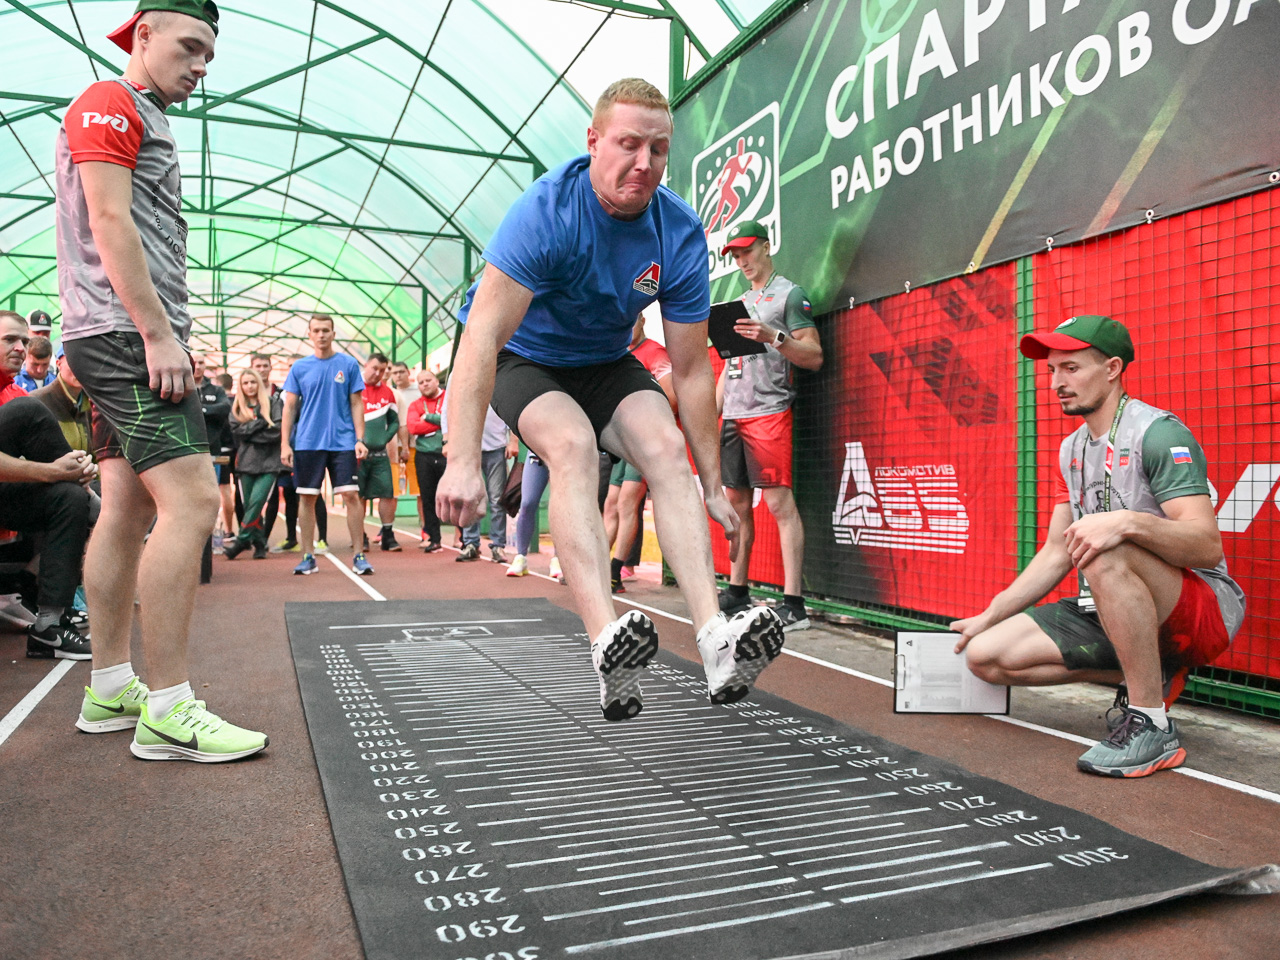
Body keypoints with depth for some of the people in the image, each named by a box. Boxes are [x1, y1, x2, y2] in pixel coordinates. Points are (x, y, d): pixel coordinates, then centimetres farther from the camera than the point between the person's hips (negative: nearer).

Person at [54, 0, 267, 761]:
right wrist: (159, 332, -20)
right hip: (127, 335, -11)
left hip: (125, 340, 11)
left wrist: (164, 339, 17)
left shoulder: (145, 122, 27)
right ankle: (169, 712, -15)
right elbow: (110, 224, -15)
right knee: (191, 500, -18)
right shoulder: (110, 103, -3)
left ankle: (111, 689, 16)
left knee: (128, 509, 9)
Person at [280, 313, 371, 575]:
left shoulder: (348, 365, 4)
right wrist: (285, 444, 0)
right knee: (307, 498, 5)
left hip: (343, 442, -1)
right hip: (307, 443, 2)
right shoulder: (299, 368, 7)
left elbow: (356, 405, 4)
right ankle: (308, 557, 14)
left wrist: (360, 440, -5)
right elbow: (290, 407, 8)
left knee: (351, 496, -6)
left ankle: (359, 556, 1)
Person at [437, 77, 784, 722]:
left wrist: (713, 488, -12)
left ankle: (715, 642, -32)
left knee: (667, 448, -23)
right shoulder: (547, 211, -27)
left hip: (605, 361, 4)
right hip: (520, 357, -3)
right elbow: (483, 335, -34)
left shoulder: (680, 234, -16)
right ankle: (608, 649, -44)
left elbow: (690, 368, -12)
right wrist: (463, 461, -44)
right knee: (573, 444, -32)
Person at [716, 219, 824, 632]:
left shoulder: (790, 293, 2)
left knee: (780, 502, -11)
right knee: (737, 502, 9)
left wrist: (774, 337, -21)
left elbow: (814, 357, -6)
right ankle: (737, 591, 18)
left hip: (768, 413, -8)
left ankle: (793, 603, -11)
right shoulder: (740, 302, 24)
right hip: (733, 416, 8)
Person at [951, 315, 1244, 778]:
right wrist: (989, 616, 10)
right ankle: (1147, 678, 4)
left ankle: (1152, 726, -25)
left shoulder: (1159, 432, -14)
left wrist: (1128, 522, -43)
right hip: (1109, 613, 8)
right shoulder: (1071, 449, 11)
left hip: (1205, 610, -8)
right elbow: (1057, 553, 14)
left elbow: (1208, 547, -24)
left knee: (1106, 554, -39)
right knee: (986, 654, -6)